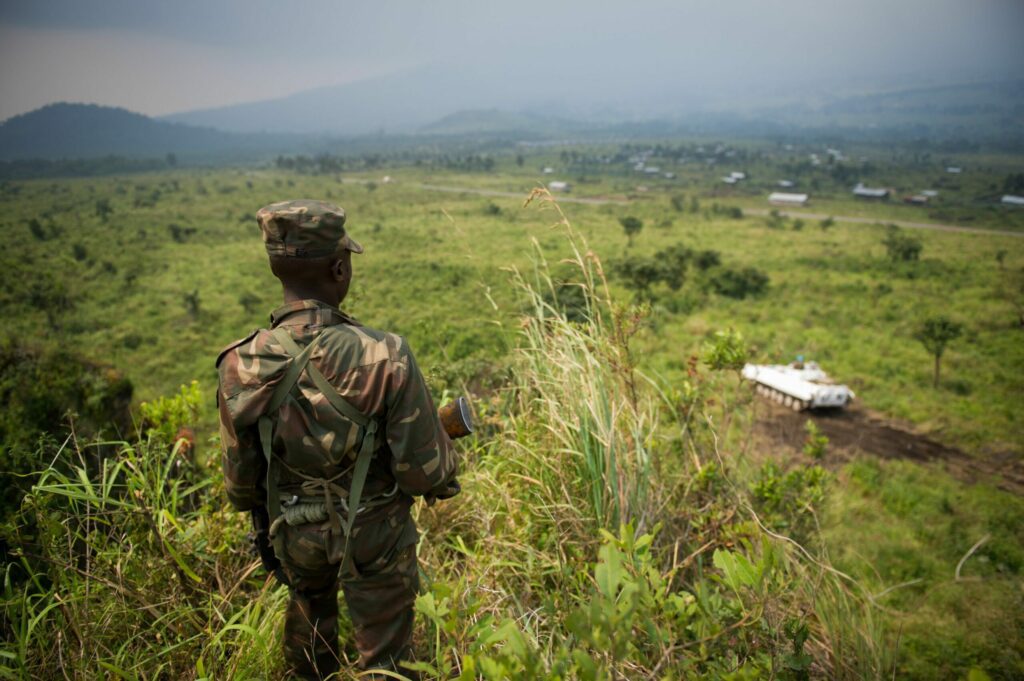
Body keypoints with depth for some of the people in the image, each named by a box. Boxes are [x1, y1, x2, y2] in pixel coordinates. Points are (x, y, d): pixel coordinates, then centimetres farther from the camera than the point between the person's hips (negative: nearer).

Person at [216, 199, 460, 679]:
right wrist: (444, 470, 2)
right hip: (375, 538, -3)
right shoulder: (384, 357, -28)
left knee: (310, 642, 31)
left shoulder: (240, 366, -17)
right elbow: (426, 473, -21)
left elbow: (240, 481, -4)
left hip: (294, 537, 4)